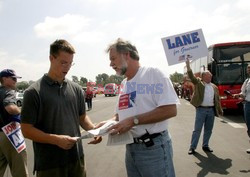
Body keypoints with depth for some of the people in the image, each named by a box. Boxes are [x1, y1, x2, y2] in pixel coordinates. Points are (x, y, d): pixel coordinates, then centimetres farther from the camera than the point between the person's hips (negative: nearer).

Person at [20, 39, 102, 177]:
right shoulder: (34, 92, -10)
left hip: (77, 159, 5)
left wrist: (93, 129, -6)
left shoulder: (76, 89, 4)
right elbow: (27, 130, -10)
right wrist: (56, 139, -22)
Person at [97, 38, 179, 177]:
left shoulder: (153, 74, -12)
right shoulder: (123, 84, 12)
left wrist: (133, 120, -22)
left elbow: (170, 110, -20)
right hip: (130, 148, 7)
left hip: (153, 147, -7)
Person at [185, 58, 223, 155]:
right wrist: (188, 66, -28)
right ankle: (192, 147, 6)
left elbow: (217, 100, 16)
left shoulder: (214, 87, 12)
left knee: (208, 129, 11)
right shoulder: (198, 83, 0)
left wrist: (220, 111, 15)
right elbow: (192, 77, -15)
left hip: (211, 110, 5)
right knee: (197, 129, -1)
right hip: (201, 110, -4)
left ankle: (205, 146, 25)